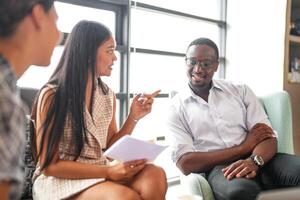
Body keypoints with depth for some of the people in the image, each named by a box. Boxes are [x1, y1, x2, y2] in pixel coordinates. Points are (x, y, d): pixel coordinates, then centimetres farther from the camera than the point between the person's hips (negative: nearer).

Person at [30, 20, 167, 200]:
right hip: (58, 179, -5)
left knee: (156, 176, -24)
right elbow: (49, 165, -13)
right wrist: (108, 172, -21)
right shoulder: (51, 95, -12)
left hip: (100, 174, 6)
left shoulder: (108, 95, 6)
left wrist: (134, 117, -5)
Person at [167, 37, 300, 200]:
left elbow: (268, 136, 3)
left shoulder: (240, 90, 11)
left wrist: (253, 161, -22)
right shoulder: (176, 108, 5)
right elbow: (185, 163, -6)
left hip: (259, 160, 3)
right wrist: (244, 147, -8)